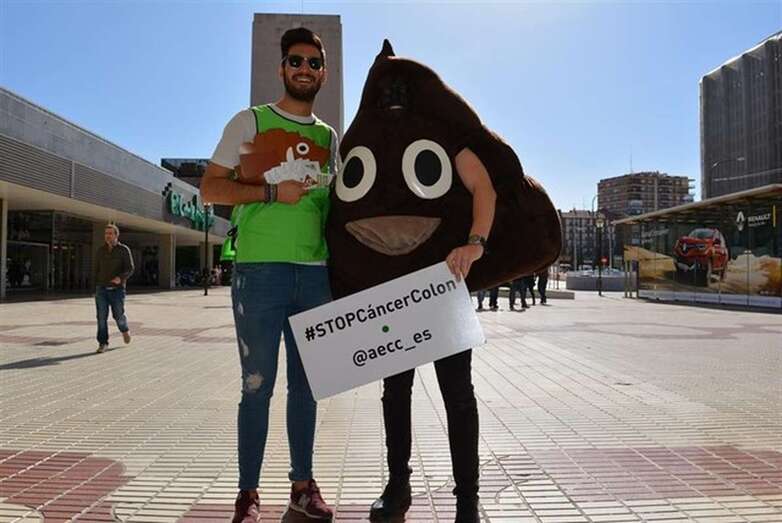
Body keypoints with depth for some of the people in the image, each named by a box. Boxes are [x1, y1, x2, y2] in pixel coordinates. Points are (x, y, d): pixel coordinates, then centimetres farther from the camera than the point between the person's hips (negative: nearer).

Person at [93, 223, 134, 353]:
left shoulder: (124, 250, -4)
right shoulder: (100, 250, 7)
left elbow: (130, 269, -10)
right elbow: (96, 270, 15)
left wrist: (120, 278, -29)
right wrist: (95, 286, 16)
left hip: (117, 289, -2)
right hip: (101, 289, 3)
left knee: (118, 315, 4)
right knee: (102, 317, -4)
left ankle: (124, 329, 36)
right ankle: (103, 343, 2)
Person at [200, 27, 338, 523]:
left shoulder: (330, 137, 16)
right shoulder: (250, 121, 5)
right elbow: (211, 187, 0)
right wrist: (272, 191, -14)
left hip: (316, 274, 4)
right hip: (259, 270, -3)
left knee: (305, 384, 10)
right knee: (258, 385, 2)